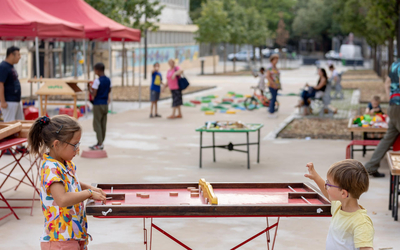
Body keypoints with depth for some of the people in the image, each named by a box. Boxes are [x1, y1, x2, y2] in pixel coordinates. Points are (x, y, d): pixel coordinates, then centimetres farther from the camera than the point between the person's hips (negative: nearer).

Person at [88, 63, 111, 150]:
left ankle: (100, 144, -6)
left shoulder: (97, 81, -16)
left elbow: (94, 94, -18)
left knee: (97, 124, -2)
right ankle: (100, 143, 17)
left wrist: (90, 89, 0)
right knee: (103, 124, 10)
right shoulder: (108, 80, 6)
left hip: (98, 105, -7)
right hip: (105, 104, 7)